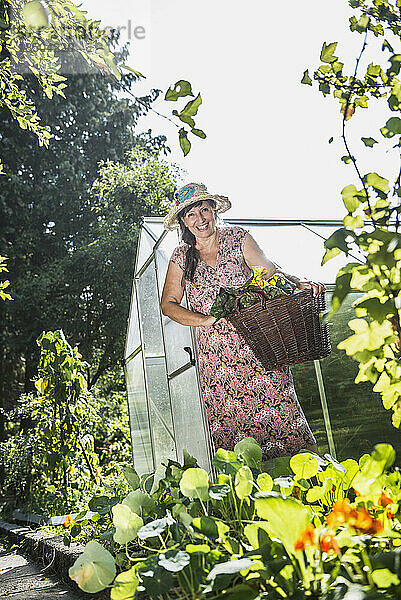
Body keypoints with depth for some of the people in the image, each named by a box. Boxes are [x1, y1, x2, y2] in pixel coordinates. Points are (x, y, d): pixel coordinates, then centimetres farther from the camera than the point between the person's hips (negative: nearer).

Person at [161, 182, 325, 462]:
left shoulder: (238, 238, 5)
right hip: (215, 353, 2)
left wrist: (300, 283, -20)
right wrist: (207, 319, -6)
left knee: (276, 403, -10)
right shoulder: (181, 257, 9)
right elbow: (168, 304, 8)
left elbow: (271, 272, 1)